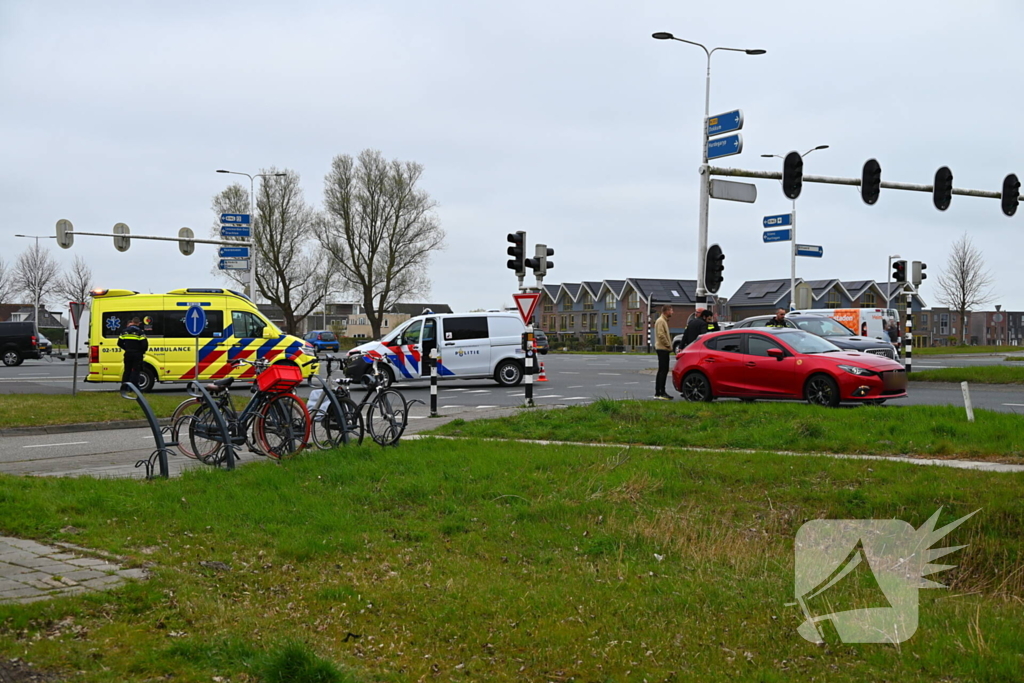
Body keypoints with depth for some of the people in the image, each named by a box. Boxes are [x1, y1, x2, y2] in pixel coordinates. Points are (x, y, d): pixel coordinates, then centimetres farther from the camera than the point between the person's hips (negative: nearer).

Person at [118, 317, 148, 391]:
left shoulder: (125, 331, 8)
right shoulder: (139, 331, -8)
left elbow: (119, 343, 12)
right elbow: (145, 344, -15)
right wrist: (143, 351, 3)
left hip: (128, 354, 5)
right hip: (137, 354, -5)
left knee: (127, 370, 13)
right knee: (135, 371, 0)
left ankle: (123, 387, 12)